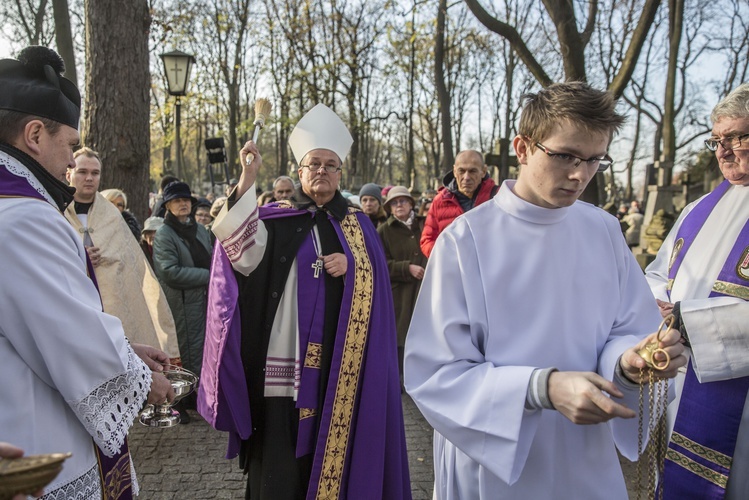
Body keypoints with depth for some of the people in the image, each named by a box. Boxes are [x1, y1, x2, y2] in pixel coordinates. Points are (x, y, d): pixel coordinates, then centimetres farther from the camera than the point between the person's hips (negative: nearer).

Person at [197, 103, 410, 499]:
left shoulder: (358, 226, 10)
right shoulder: (276, 219, 2)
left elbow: (377, 285, 6)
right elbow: (244, 252, -19)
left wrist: (351, 267, -15)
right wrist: (248, 179, -26)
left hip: (339, 365, 2)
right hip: (284, 365, -2)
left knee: (334, 454, 10)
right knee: (279, 467, 4)